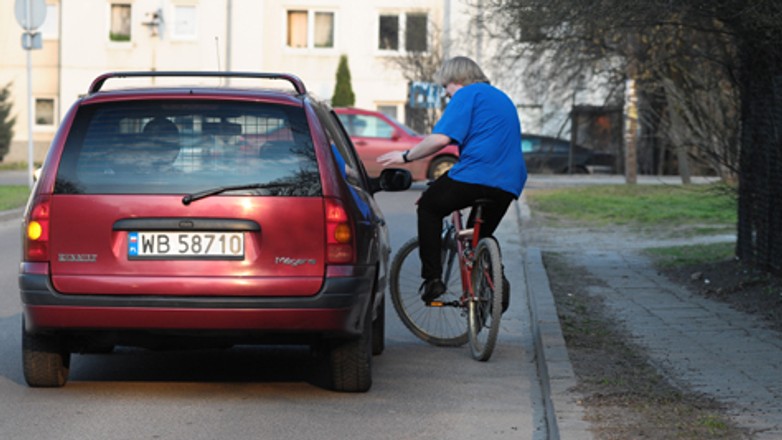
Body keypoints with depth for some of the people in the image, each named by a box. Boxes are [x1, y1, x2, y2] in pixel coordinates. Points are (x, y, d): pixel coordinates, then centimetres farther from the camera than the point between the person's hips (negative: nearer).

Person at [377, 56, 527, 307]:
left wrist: (406, 156, 0)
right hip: (510, 183, 8)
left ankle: (432, 278, 5)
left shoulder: (467, 94, 1)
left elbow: (441, 138, -12)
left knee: (430, 207, 14)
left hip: (476, 175, -8)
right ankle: (496, 279, 2)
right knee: (481, 235, 26)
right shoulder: (502, 98, 29)